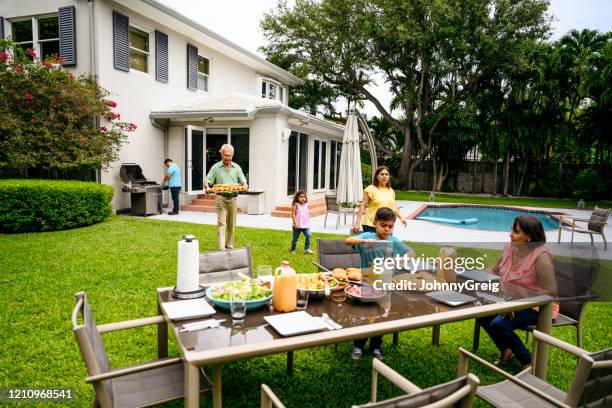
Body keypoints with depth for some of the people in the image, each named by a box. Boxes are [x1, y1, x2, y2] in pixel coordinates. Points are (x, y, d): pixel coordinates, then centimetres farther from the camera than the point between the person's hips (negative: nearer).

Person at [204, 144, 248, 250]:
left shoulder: (237, 168, 12)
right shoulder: (215, 167, 5)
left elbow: (243, 182, 6)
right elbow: (207, 181, 1)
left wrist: (245, 186, -18)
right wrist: (207, 187, -22)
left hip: (233, 198, 3)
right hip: (221, 198, -3)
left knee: (231, 224, 8)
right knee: (221, 222, -11)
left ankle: (229, 246, 21)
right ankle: (221, 248, -15)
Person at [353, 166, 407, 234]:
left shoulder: (391, 191, 14)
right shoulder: (370, 189, -4)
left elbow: (394, 207, 21)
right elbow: (363, 207, -7)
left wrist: (401, 217, 6)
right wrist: (357, 223, -12)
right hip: (371, 226, -5)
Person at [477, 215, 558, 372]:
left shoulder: (541, 257, -24)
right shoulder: (509, 248, -2)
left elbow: (551, 292, -24)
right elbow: (494, 272, 9)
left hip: (537, 307, -8)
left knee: (498, 324, -25)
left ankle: (528, 362, 0)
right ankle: (506, 350, 16)